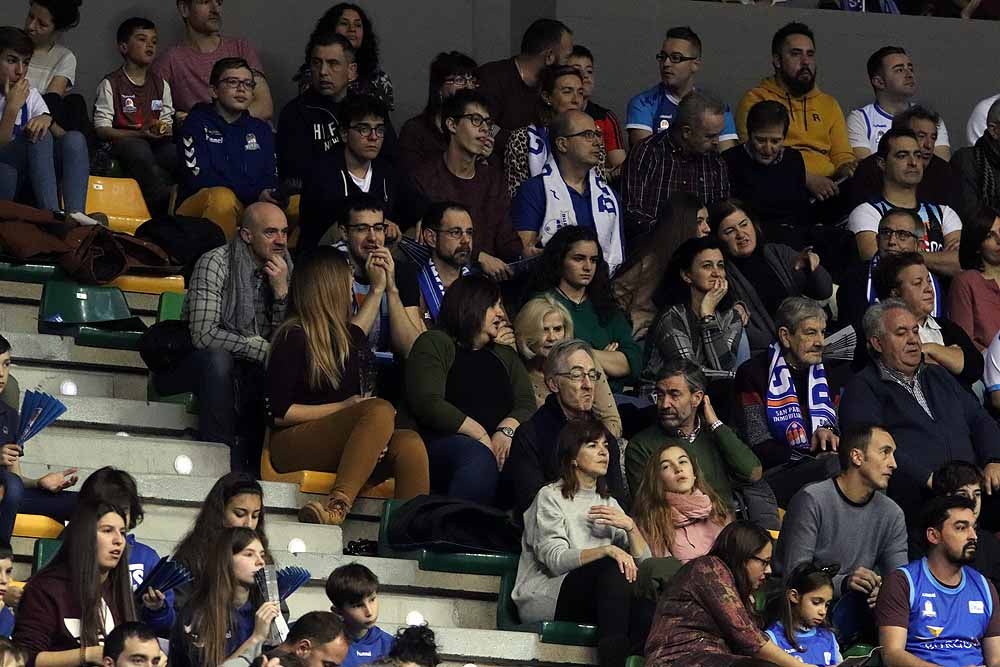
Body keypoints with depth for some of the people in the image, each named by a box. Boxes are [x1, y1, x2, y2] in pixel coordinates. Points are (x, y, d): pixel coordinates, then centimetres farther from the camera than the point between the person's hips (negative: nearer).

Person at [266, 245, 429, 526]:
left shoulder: (353, 337, 19)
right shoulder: (294, 339, -4)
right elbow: (279, 413, -9)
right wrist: (343, 408, -9)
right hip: (293, 445, -7)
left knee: (410, 444, -26)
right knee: (381, 411, -33)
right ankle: (339, 502, -47)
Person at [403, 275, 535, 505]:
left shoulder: (505, 355, 30)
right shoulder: (434, 344, 10)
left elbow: (526, 404, 15)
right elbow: (427, 403, -6)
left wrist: (507, 430, -10)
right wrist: (480, 435, -13)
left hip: (496, 444, 5)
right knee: (479, 458, -41)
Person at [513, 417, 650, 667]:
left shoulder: (608, 503, 21)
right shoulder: (551, 496, 1)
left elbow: (643, 559, 11)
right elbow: (555, 559, -15)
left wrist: (630, 526, -9)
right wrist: (607, 550, -28)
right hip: (544, 597, -6)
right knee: (613, 569, -32)